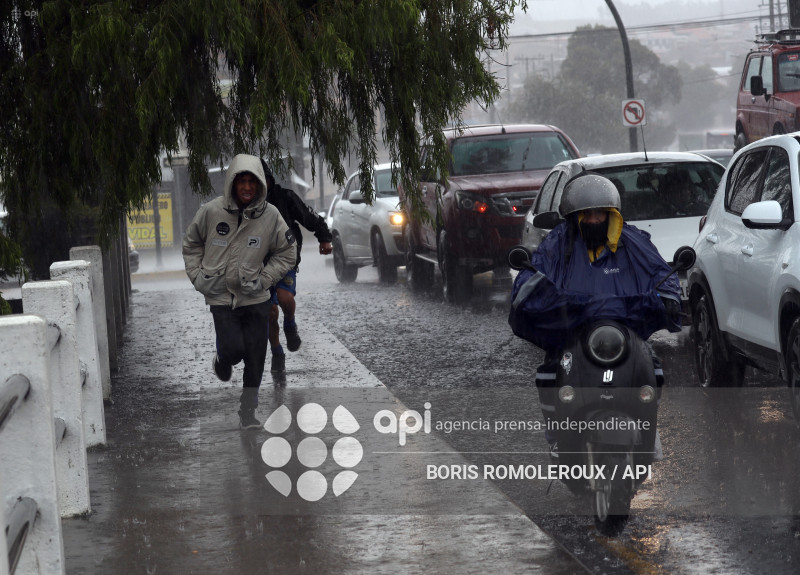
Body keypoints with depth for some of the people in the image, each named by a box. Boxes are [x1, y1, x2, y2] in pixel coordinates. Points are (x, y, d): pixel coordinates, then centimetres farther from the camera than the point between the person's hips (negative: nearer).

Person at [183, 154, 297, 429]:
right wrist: (198, 276, -1)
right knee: (233, 349, -13)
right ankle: (222, 362, 25)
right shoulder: (211, 212, -8)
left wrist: (263, 280, -3)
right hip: (221, 296, -1)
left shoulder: (270, 215, -6)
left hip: (255, 299, 1)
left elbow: (287, 252, 7)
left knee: (255, 357, 1)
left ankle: (248, 411, 15)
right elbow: (191, 244, 9)